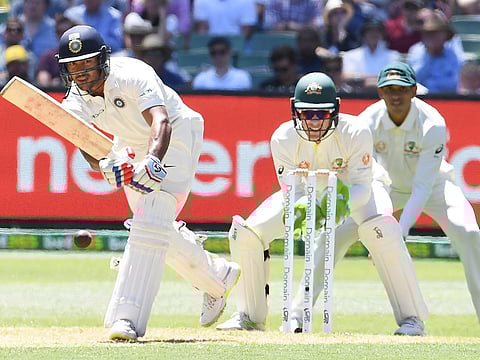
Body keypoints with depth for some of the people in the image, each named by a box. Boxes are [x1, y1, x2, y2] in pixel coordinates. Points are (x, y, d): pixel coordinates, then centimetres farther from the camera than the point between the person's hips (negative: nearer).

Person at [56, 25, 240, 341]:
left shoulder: (132, 76, -34)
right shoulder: (76, 99, -16)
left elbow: (161, 121, -48)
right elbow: (83, 140, -29)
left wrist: (152, 162, -67)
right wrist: (103, 165, -52)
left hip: (176, 139, -8)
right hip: (131, 149, 8)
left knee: (152, 221, -22)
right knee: (159, 230, 16)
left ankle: (127, 318, -29)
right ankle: (218, 278, 40)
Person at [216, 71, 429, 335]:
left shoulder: (356, 132, -35)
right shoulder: (283, 138, -29)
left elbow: (361, 187, -31)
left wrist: (343, 202, -54)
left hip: (355, 191, -3)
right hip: (306, 194, 3)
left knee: (381, 230, -35)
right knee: (245, 232, -12)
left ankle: (411, 318, -25)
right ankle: (250, 316, 9)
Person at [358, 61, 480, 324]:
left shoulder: (433, 125, -32)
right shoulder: (368, 122, -26)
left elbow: (423, 187, -33)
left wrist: (399, 233, -43)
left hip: (434, 185, -3)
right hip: (389, 184, 3)